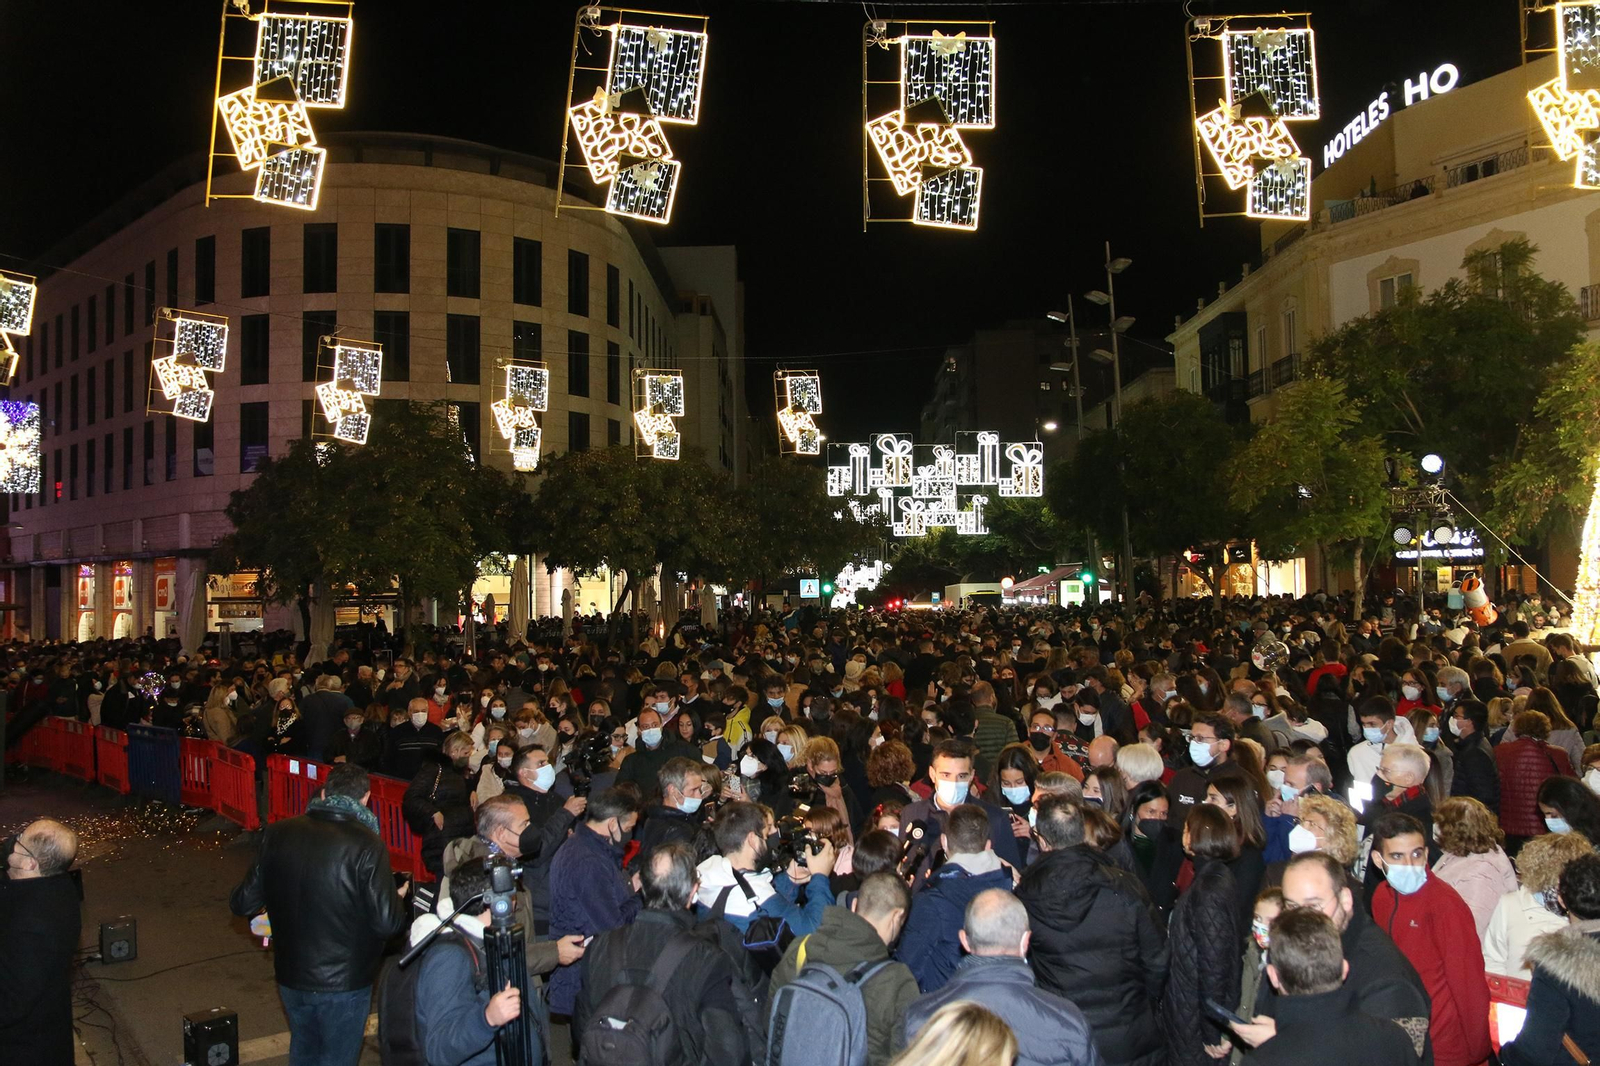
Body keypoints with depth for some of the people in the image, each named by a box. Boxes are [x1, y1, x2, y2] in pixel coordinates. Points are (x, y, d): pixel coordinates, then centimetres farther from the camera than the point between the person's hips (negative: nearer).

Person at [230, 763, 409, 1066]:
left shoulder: (279, 833, -8)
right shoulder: (366, 843, -21)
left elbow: (243, 904, 0)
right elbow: (386, 923, -22)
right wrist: (399, 900, -1)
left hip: (290, 975, 5)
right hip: (344, 981, -5)